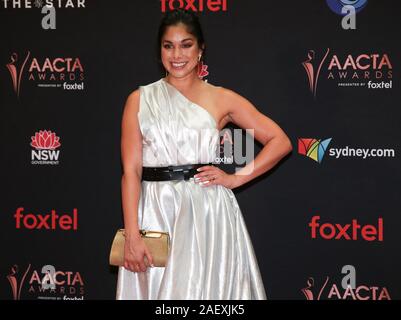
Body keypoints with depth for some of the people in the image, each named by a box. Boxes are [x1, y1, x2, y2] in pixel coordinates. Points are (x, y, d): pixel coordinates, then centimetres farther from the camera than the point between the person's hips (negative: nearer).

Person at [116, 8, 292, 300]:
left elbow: (280, 141, 5)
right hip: (155, 213, 1)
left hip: (208, 213, 0)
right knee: (155, 287, 6)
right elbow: (131, 170, -2)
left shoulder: (221, 99, 4)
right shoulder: (140, 100, 5)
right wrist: (132, 235, -10)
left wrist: (235, 178, -3)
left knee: (203, 288, 2)